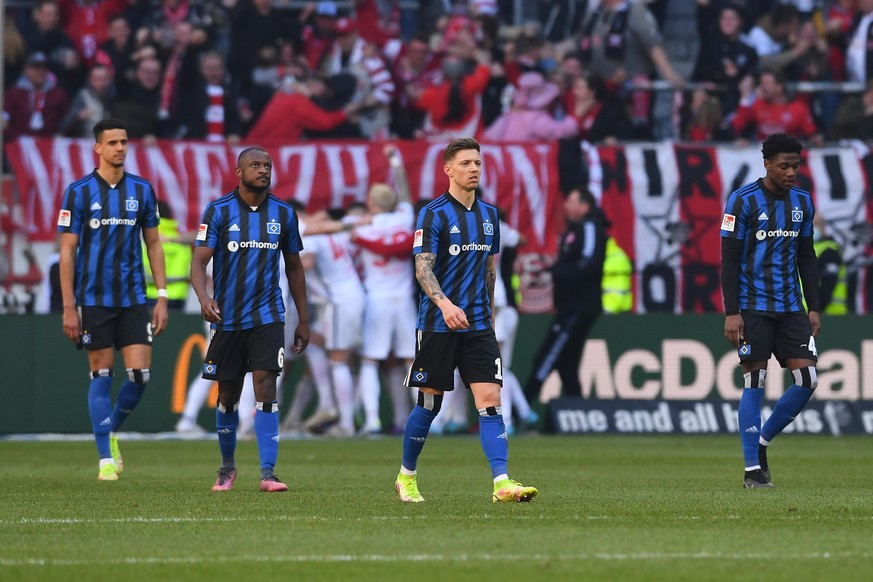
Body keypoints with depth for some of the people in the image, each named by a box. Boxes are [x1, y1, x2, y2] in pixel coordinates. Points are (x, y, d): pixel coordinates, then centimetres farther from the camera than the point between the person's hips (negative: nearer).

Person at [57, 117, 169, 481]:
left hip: (133, 299, 3)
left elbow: (153, 244, 12)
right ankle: (106, 459, 6)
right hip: (93, 299, -3)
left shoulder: (142, 190, 6)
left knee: (140, 373, -5)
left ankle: (112, 432, 21)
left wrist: (162, 297, 4)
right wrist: (69, 307, -7)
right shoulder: (79, 192, -3)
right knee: (101, 375, 0)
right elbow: (67, 251, -3)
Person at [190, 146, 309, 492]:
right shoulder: (219, 211, -4)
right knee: (228, 396, 9)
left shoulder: (283, 214, 4)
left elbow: (294, 267, 14)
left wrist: (303, 320, 13)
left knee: (265, 387, -14)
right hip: (227, 318, 0)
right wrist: (203, 298, -30)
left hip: (267, 317, 0)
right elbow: (199, 260, -11)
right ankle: (227, 467, 28)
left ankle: (267, 472, -16)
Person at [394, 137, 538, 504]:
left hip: (478, 326, 4)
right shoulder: (434, 214, -7)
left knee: (490, 400, -9)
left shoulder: (488, 215, 11)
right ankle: (406, 477, 24)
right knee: (429, 404, 4)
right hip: (438, 324, -4)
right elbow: (422, 268, -15)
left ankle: (502, 482, -17)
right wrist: (444, 303, -30)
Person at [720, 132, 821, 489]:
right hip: (752, 308, -5)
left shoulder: (802, 202, 9)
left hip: (791, 307, 5)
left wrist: (813, 307, 11)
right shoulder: (743, 201, -8)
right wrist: (731, 313, -13)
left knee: (807, 380, -3)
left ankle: (762, 442, 17)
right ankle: (753, 470, 1)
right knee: (754, 383, -4)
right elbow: (729, 259, -7)